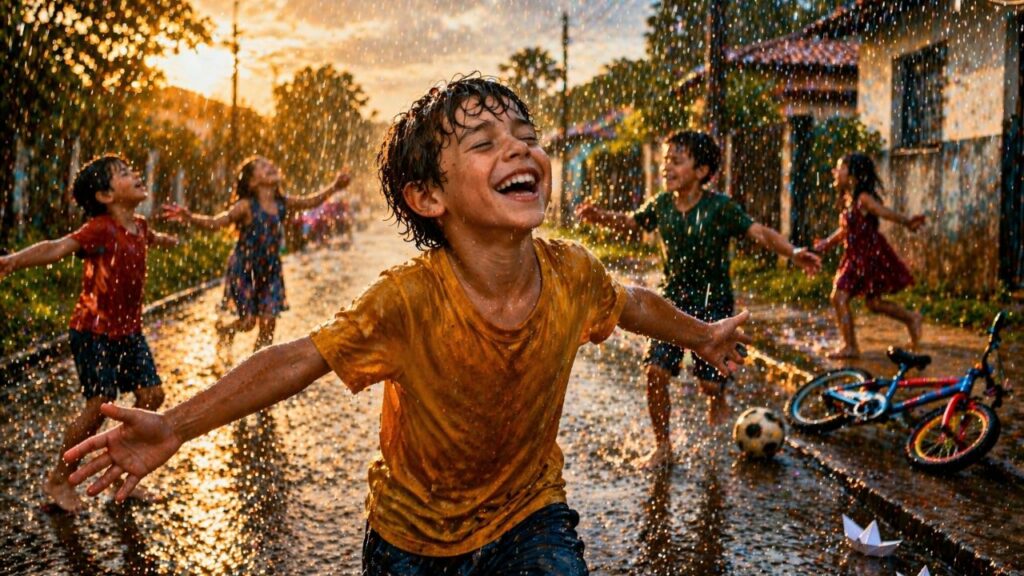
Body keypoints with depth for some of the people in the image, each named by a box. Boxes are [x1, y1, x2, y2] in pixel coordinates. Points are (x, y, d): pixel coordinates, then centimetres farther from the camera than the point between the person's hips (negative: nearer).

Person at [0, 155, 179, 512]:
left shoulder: (138, 226, 6)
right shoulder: (100, 229, -18)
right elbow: (57, 248, -34)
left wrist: (166, 240, 56)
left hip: (129, 329, 8)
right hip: (94, 331, -8)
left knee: (151, 395, 4)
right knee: (100, 405, -9)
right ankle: (57, 480, 12)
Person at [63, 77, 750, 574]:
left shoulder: (574, 276, -18)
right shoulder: (406, 300, -29)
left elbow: (632, 303, 3)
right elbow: (300, 358, -24)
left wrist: (702, 335, 20)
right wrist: (176, 426, -32)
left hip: (531, 512, 2)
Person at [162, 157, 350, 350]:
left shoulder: (283, 204, -2)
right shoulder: (246, 206, -16)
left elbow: (312, 201, 13)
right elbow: (215, 222, -25)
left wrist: (334, 187, 4)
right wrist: (190, 218, -41)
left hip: (270, 271, 4)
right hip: (244, 270, -4)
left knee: (268, 323, 1)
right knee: (247, 322, -2)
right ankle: (223, 329, 33)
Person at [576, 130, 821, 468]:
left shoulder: (720, 207, -14)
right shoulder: (662, 205, -1)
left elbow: (759, 232, -20)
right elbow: (628, 223, 11)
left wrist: (793, 253, -37)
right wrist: (599, 216, -8)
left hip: (713, 303, -4)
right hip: (674, 298, 4)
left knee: (710, 382, -5)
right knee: (655, 371, -7)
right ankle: (663, 447, 10)